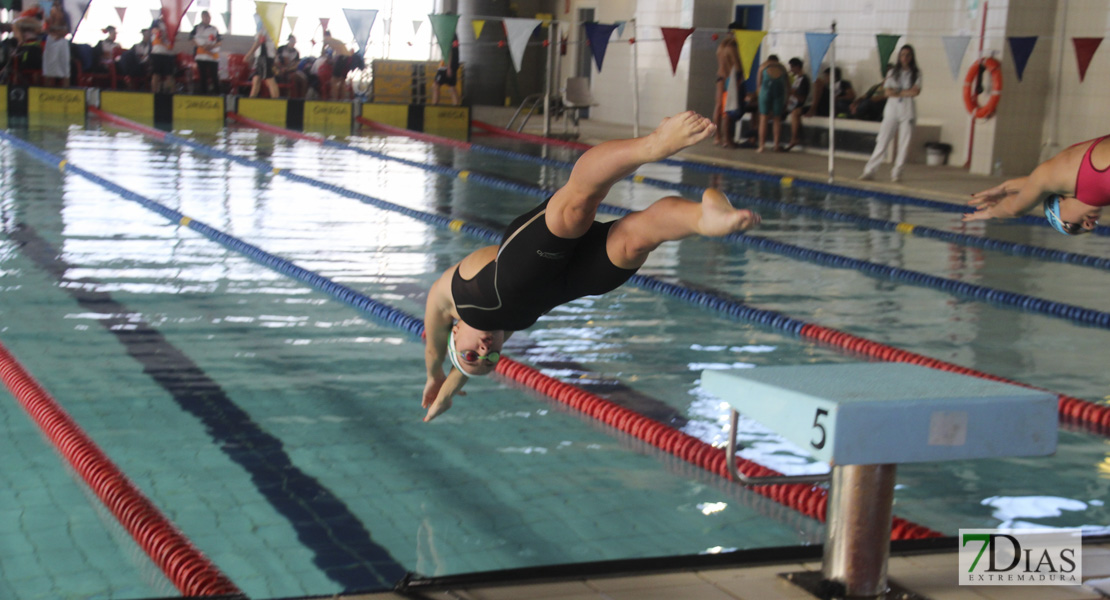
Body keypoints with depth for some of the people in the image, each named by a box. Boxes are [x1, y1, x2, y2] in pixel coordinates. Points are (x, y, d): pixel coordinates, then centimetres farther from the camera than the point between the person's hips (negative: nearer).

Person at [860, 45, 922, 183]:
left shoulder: (916, 73, 5)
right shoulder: (892, 72, 8)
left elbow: (916, 91, -9)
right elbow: (887, 92, -2)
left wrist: (897, 92, -7)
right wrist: (906, 93, -8)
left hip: (907, 110, 0)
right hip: (891, 109, 0)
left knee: (904, 143, -1)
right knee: (882, 141, -3)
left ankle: (897, 172, 6)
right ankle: (869, 170, -2)